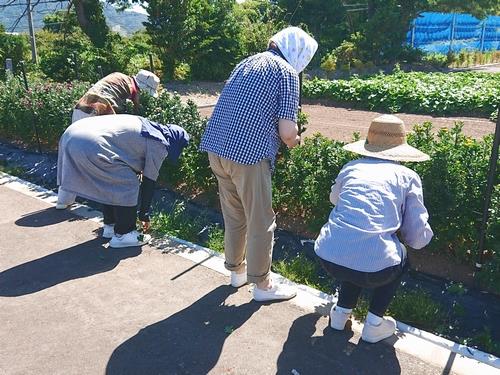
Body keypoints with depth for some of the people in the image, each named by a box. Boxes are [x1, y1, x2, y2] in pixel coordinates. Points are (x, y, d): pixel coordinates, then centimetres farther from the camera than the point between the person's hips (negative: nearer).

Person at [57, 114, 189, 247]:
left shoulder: (146, 127, 26)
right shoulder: (159, 145, 1)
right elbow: (149, 183, 5)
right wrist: (144, 215, 18)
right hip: (91, 146, -10)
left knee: (111, 183, 24)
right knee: (128, 185, 2)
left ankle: (110, 226, 34)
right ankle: (122, 234, 11)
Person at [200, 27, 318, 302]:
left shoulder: (248, 61, 20)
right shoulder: (286, 72, -2)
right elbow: (287, 131, -10)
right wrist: (293, 142, 13)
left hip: (215, 147, 8)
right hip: (248, 154, -7)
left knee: (234, 216, 22)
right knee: (261, 223, 9)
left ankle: (237, 270, 38)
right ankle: (262, 285, 23)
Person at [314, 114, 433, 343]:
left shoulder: (351, 167, 16)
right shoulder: (407, 177, 9)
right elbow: (419, 239, 9)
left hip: (327, 258, 3)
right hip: (372, 270, -3)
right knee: (401, 258, 30)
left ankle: (341, 311, 29)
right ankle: (374, 324, 25)